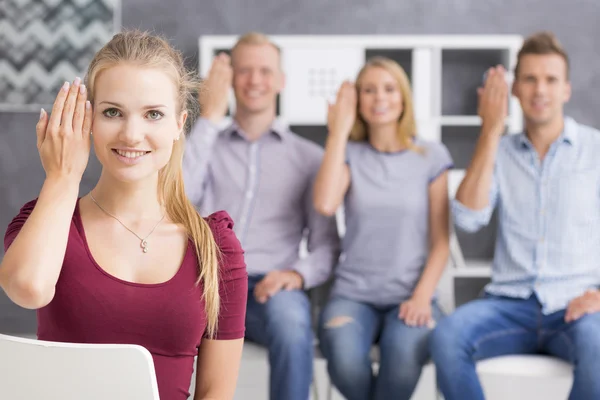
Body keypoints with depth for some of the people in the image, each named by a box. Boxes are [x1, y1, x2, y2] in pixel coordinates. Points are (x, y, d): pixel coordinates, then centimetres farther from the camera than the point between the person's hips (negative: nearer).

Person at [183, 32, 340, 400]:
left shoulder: (309, 156, 15)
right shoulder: (207, 146, 18)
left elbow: (327, 246, 9)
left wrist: (299, 274, -14)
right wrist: (210, 119, 0)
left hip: (270, 288, 0)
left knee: (292, 322, -38)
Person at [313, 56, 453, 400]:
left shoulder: (431, 156, 6)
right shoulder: (350, 154, 8)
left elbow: (441, 242, 4)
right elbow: (325, 204, -14)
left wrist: (422, 296, -12)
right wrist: (339, 131, -5)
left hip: (410, 296, 0)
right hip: (353, 294, 1)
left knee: (404, 352, -36)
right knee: (343, 355, -35)